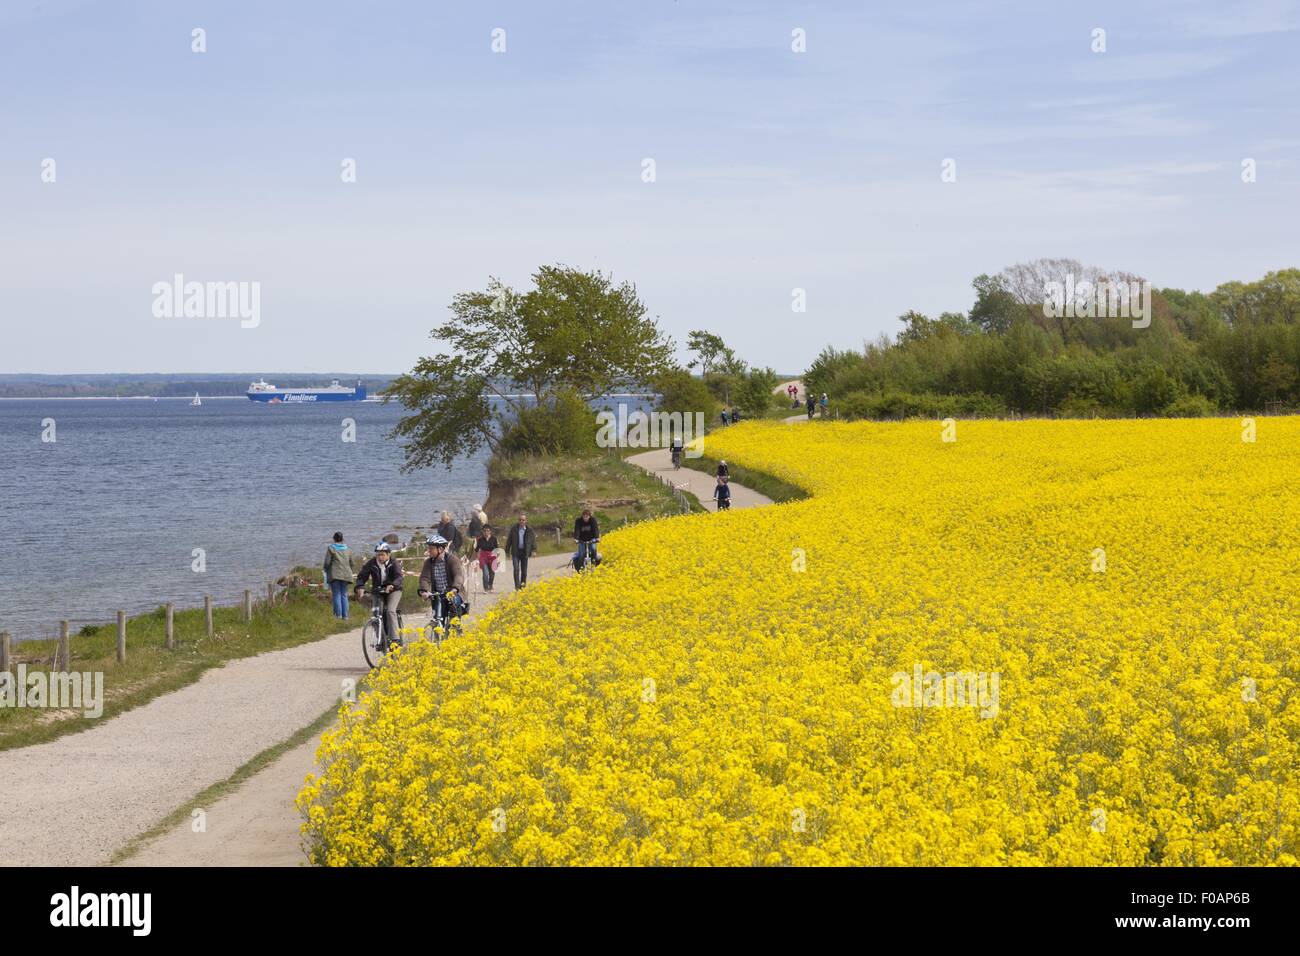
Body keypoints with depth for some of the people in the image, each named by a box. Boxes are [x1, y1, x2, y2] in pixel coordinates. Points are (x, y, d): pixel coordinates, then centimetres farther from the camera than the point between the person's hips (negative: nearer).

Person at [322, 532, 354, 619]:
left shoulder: (330, 548, -1)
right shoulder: (347, 549, 12)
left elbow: (327, 562, -6)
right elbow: (351, 563, 13)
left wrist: (326, 571, 11)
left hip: (334, 575, -4)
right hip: (346, 575, 4)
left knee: (336, 595, -2)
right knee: (344, 595, 8)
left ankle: (338, 614, -7)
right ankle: (345, 615, 4)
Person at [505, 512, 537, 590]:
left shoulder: (529, 530, 2)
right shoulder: (514, 529, 2)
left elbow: (533, 540, 3)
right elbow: (509, 540, 8)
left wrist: (534, 550, -10)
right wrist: (507, 551, 6)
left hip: (525, 552, 1)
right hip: (516, 552, -1)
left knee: (524, 570, 7)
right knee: (516, 569, -11)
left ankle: (523, 585, 20)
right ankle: (517, 586, -13)